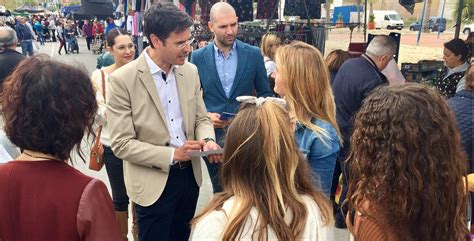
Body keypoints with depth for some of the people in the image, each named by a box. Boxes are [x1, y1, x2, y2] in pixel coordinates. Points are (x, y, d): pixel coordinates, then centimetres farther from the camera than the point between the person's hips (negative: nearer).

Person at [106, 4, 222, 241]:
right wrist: (171, 154, -23)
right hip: (153, 183, -5)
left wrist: (207, 140, -14)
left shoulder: (190, 71, 0)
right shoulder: (122, 79, -17)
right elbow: (121, 144, -17)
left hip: (189, 175, 5)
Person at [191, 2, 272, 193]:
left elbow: (265, 93, 7)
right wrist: (205, 115, -12)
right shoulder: (198, 57, 0)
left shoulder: (253, 54, -1)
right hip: (213, 134, 1)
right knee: (219, 191, 14)